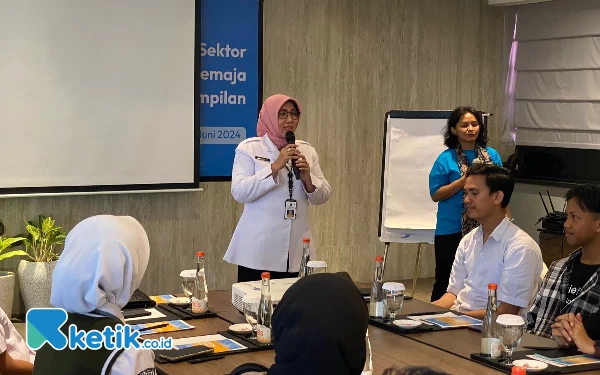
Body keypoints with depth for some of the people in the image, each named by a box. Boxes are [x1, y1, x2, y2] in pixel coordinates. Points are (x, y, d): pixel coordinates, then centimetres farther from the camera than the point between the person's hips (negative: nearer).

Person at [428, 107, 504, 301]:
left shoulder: (492, 155, 6)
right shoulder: (446, 158, -5)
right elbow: (436, 194, -7)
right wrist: (464, 180, -16)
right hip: (452, 230, -3)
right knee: (446, 280, 5)